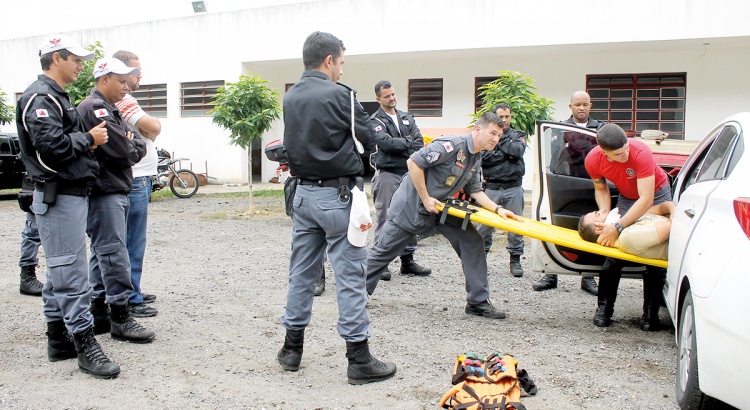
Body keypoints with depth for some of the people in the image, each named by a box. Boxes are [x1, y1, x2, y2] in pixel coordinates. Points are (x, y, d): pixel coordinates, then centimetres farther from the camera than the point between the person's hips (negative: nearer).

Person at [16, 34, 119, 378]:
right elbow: (51, 146, -25)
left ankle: (58, 340, 21)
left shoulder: (56, 97, 20)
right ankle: (84, 344, -6)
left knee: (60, 271, 14)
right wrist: (88, 139, -12)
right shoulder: (40, 97, -13)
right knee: (71, 274, -8)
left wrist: (88, 140, 2)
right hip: (59, 197, -11)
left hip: (71, 194, 11)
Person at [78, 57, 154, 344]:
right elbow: (123, 151, -18)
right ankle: (120, 318, -5)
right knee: (114, 255, -9)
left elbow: (139, 146, 19)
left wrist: (132, 146, 0)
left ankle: (99, 314, 19)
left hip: (115, 192, 11)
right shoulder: (95, 108, -13)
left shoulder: (110, 110, 20)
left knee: (102, 254, 13)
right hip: (105, 193, -11)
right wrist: (133, 148, 1)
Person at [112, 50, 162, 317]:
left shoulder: (124, 100, 18)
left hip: (138, 179, 11)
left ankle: (132, 293, 25)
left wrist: (146, 135, -4)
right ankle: (130, 300, -1)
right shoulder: (123, 101, -16)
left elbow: (148, 130, 16)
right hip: (134, 180, -11)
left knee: (133, 242, 16)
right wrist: (152, 126, -2)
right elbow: (154, 127, -22)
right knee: (133, 243, -6)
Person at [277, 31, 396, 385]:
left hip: (303, 193, 7)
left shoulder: (290, 98, 7)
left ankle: (292, 348, 22)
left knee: (301, 272, 14)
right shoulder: (339, 94, -13)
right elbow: (366, 138, -6)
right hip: (337, 195, -7)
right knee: (349, 275, -2)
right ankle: (359, 359, 3)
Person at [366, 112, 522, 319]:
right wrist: (425, 198, -22)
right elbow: (414, 162, -27)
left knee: (472, 242, -2)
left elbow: (475, 190, 11)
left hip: (440, 205, 8)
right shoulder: (452, 145, -24)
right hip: (413, 203, -8)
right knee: (384, 249, 1)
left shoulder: (476, 159, 6)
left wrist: (498, 209, -5)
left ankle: (478, 302, 5)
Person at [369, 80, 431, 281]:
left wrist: (398, 145, -9)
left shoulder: (406, 118, 17)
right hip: (387, 174, -5)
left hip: (408, 173, 5)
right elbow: (386, 142, -16)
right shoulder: (376, 121, 0)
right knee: (385, 220, -5)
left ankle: (408, 260, 16)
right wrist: (408, 142, -5)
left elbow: (419, 143, 6)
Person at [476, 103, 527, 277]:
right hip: (491, 188, -1)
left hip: (513, 189, 1)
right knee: (484, 225, -1)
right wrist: (506, 154, -12)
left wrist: (499, 141, -5)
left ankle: (515, 259, 14)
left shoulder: (518, 135, 11)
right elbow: (483, 157, -9)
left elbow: (518, 151, -10)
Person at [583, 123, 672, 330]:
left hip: (656, 194, -3)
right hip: (626, 197, 3)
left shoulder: (641, 153, -38)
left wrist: (617, 227, -43)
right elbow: (601, 189, -2)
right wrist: (605, 213, -21)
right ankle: (604, 308, 3)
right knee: (613, 247, -7)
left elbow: (646, 200, -39)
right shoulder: (593, 160, -24)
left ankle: (650, 313, 0)